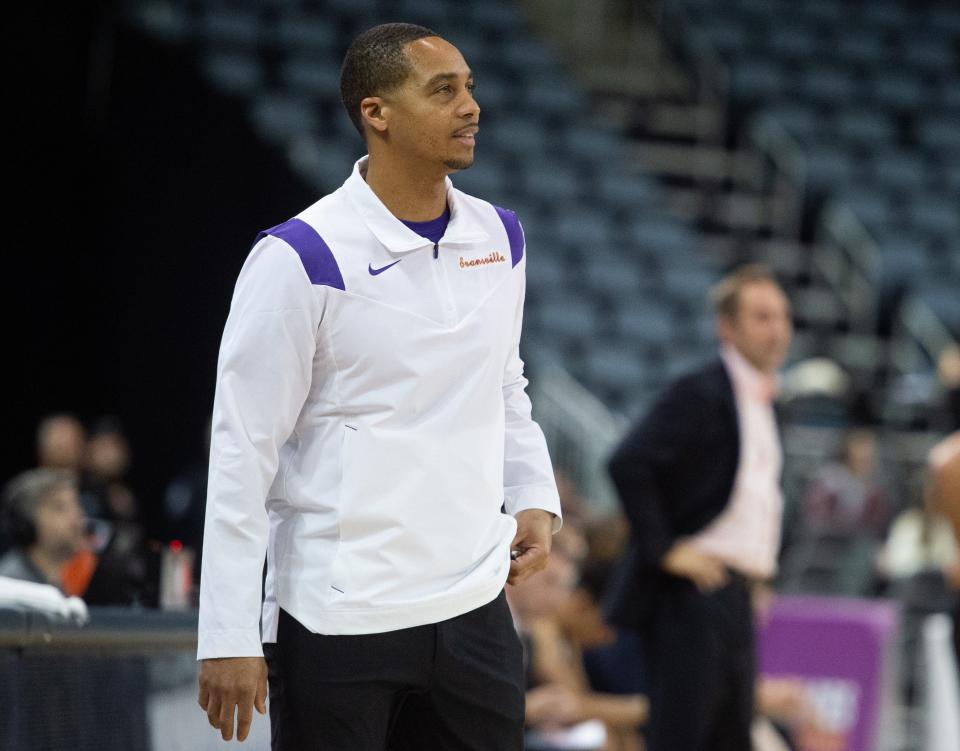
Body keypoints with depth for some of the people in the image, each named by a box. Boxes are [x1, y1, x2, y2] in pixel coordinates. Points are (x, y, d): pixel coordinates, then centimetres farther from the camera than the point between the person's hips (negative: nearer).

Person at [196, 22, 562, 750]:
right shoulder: (299, 258, -11)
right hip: (336, 626, -6)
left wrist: (535, 497, 5)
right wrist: (228, 638, -14)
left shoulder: (498, 237, 7)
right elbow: (241, 451, -10)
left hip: (475, 607, 6)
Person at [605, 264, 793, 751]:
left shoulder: (761, 400, 17)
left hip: (737, 597, 9)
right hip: (693, 595, -9)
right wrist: (664, 549, -20)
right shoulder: (700, 394, -11)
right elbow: (627, 463, -23)